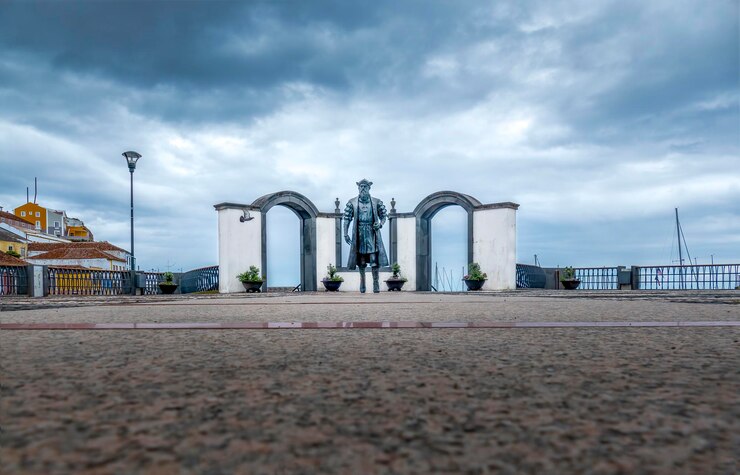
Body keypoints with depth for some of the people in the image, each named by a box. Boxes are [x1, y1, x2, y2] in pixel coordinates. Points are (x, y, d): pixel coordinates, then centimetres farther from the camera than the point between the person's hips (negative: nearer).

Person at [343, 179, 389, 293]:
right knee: (361, 260, 6)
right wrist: (345, 234, -3)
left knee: (374, 259, -7)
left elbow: (384, 216, 11)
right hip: (359, 233, 1)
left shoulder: (376, 202, 4)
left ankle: (375, 282, 4)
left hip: (372, 233, 0)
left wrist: (380, 224, -9)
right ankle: (362, 280, 23)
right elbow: (347, 219, 4)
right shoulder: (352, 203, 4)